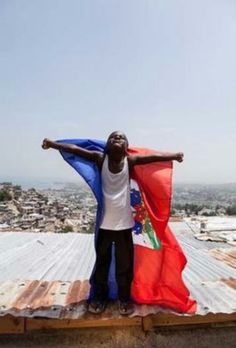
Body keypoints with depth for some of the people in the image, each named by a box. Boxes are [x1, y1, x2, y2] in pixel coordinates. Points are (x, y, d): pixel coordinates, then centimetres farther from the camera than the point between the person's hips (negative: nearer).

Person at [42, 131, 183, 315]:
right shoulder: (101, 158, -6)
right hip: (104, 222, 0)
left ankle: (125, 297, 34)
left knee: (125, 263, 13)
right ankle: (100, 296, 36)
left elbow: (153, 157, -11)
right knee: (101, 261, 16)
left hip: (124, 223, 0)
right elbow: (75, 149, -12)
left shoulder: (130, 161, -5)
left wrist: (174, 155, -18)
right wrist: (53, 144, -18)